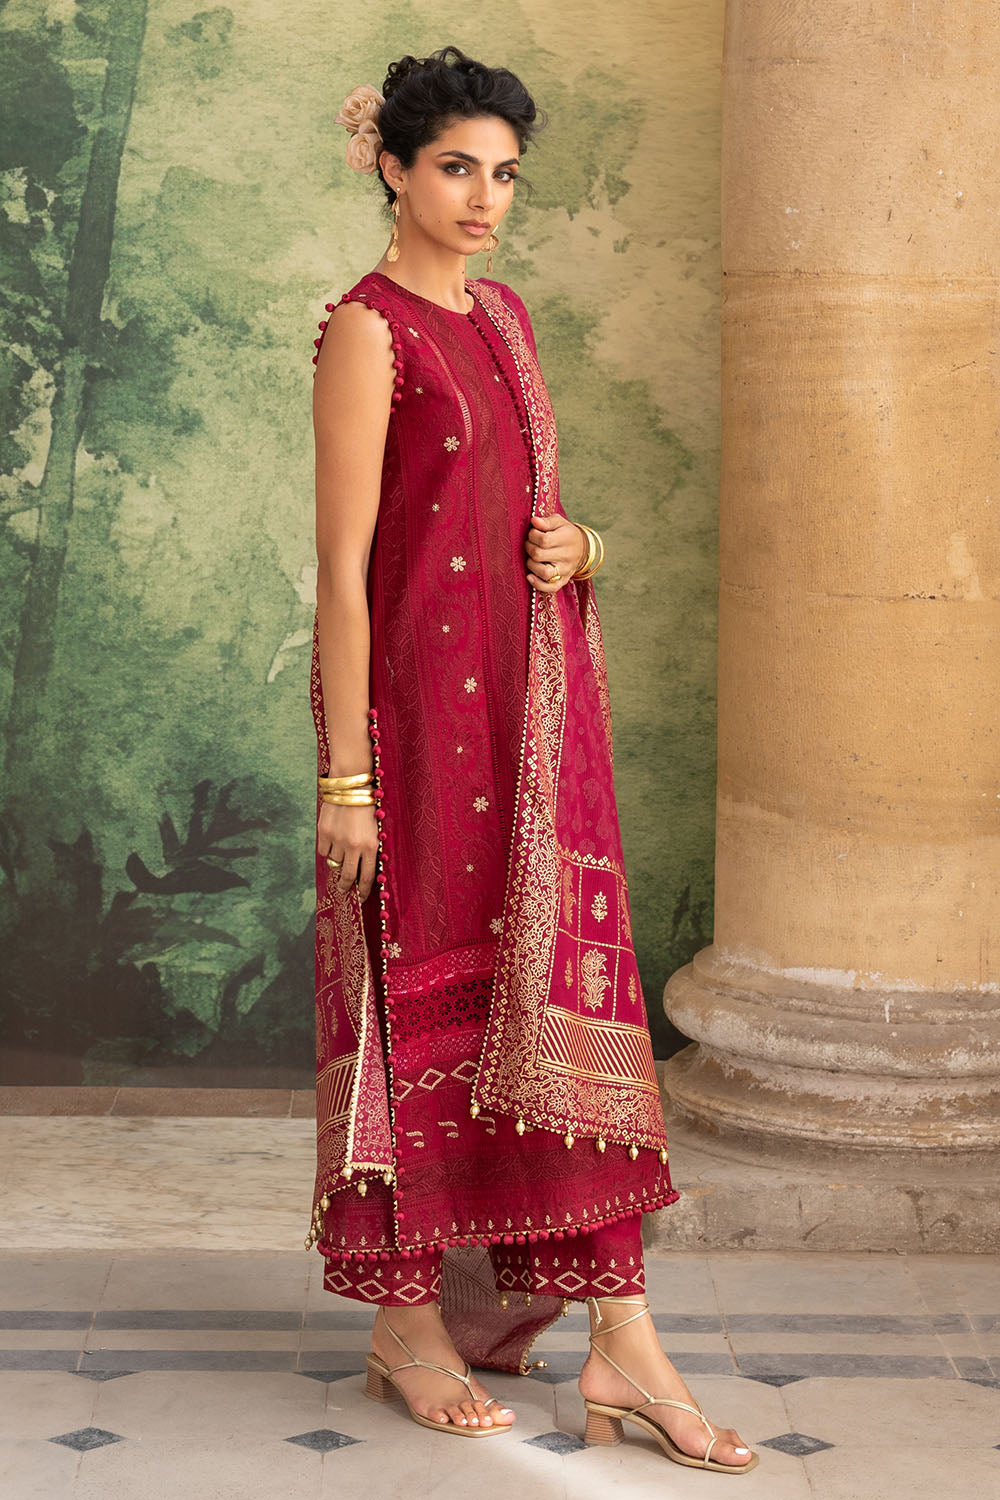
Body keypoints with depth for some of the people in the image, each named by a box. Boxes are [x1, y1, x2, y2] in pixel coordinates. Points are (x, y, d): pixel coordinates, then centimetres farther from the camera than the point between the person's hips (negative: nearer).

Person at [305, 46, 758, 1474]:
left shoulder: (504, 313, 14)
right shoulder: (368, 329, -9)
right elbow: (342, 566, -13)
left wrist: (575, 544, 0)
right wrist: (347, 774, -16)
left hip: (536, 700, 8)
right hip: (420, 698, -7)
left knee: (569, 986, 6)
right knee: (419, 992, 2)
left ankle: (621, 1340, 11)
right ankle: (407, 1326, 17)